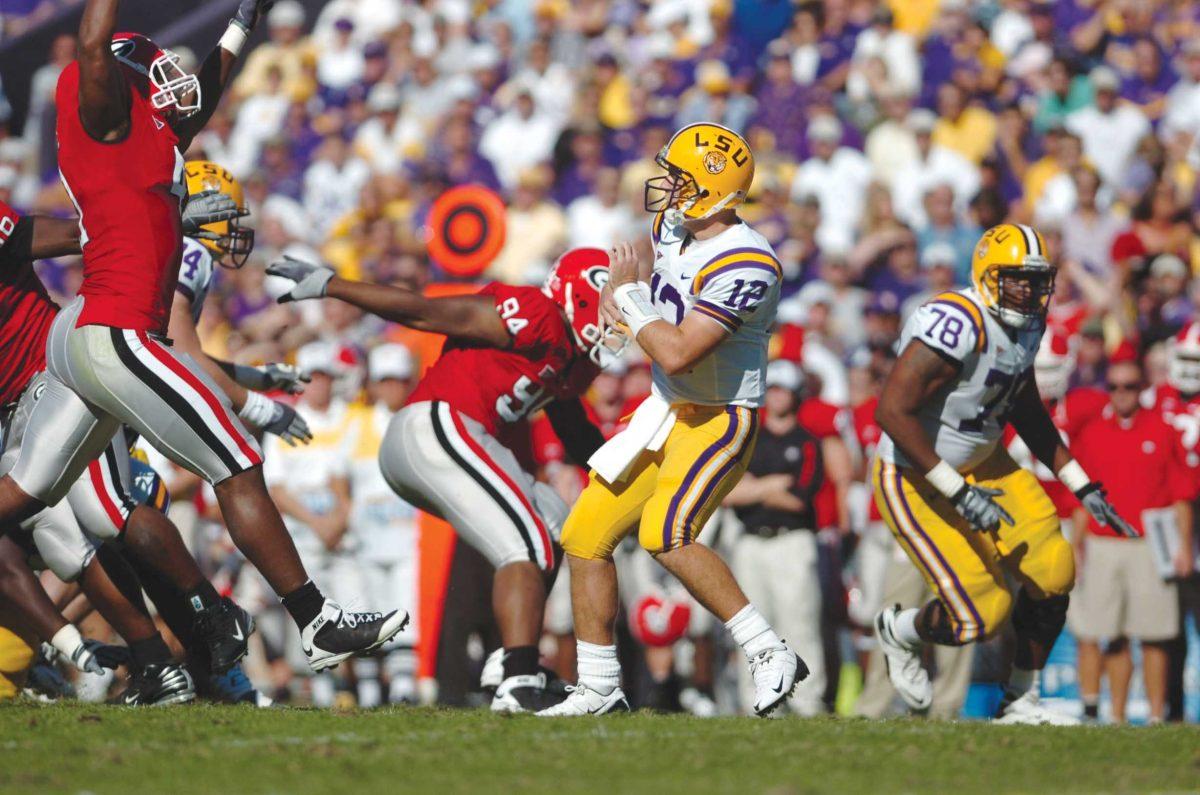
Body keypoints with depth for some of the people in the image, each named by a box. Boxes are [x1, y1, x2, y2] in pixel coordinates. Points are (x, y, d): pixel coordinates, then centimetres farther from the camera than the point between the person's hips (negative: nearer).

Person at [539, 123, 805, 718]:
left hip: (719, 421, -9)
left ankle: (770, 656, -23)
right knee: (586, 536, 8)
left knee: (663, 535, -28)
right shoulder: (673, 228, 2)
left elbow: (677, 354, -30)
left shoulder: (744, 266, -25)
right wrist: (618, 290, 4)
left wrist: (631, 296, -16)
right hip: (664, 413, 9)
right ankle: (600, 688, 18)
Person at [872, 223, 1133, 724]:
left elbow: (1028, 415, 18)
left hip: (981, 466, 9)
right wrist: (959, 494, -29)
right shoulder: (958, 325, -28)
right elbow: (892, 412, -31)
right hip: (915, 481, -9)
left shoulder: (1025, 326, 1)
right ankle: (900, 631, 23)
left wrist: (1084, 489, 15)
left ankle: (1020, 701, 20)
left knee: (1053, 574, 1)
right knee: (982, 614, -10)